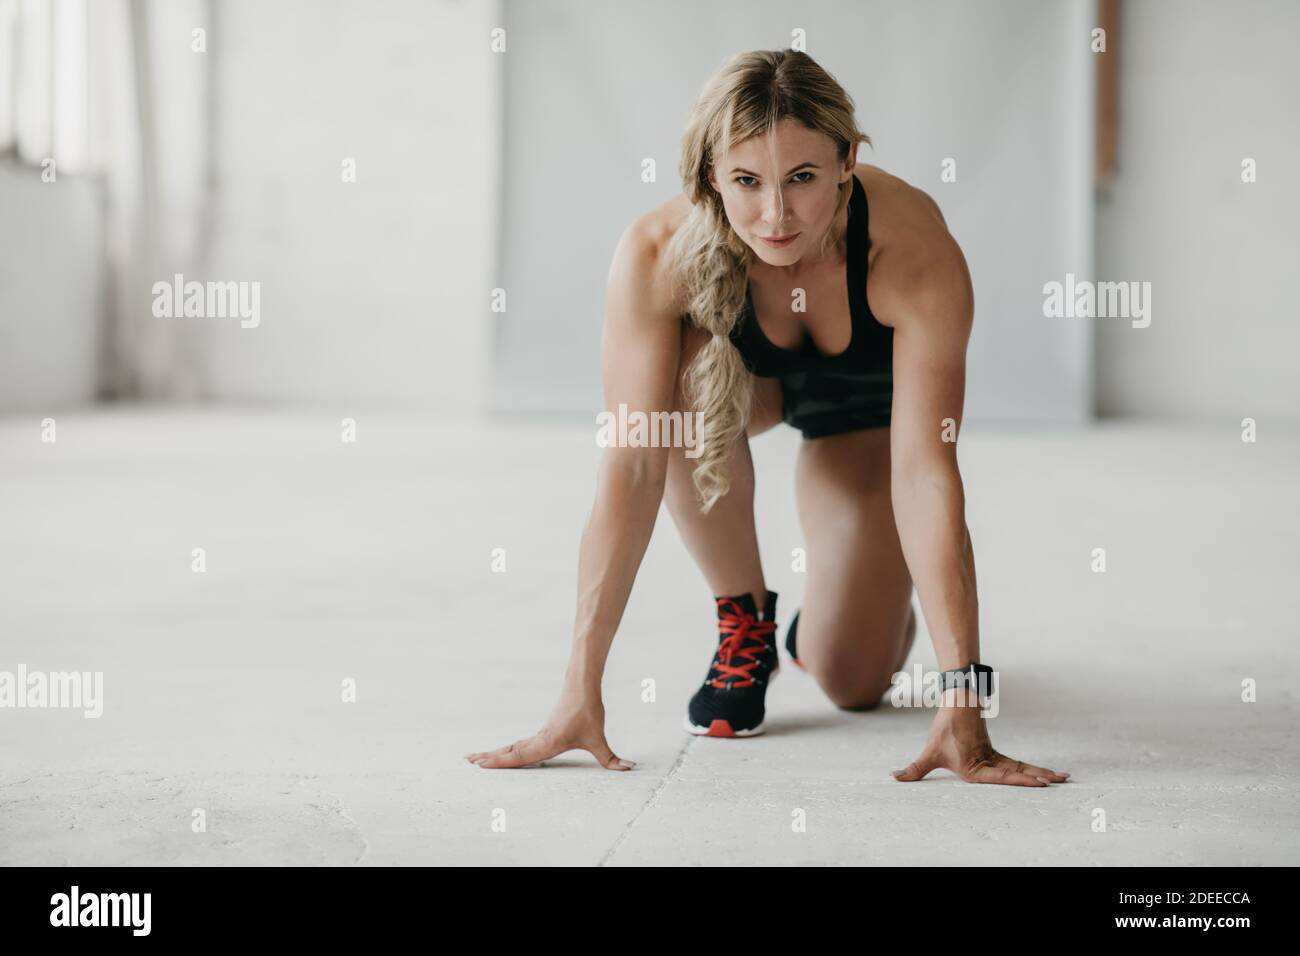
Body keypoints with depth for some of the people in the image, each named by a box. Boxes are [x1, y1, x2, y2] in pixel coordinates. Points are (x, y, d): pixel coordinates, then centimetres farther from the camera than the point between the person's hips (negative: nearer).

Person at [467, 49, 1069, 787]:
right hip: (750, 380, 1)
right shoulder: (656, 256, -37)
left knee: (853, 682, -9)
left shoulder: (916, 250, -40)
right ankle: (744, 621, -12)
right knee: (691, 385, -37)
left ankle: (817, 624, 29)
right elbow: (631, 470, -38)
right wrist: (581, 693, -42)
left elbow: (927, 473, -42)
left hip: (869, 407, -1)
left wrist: (963, 706, -45)